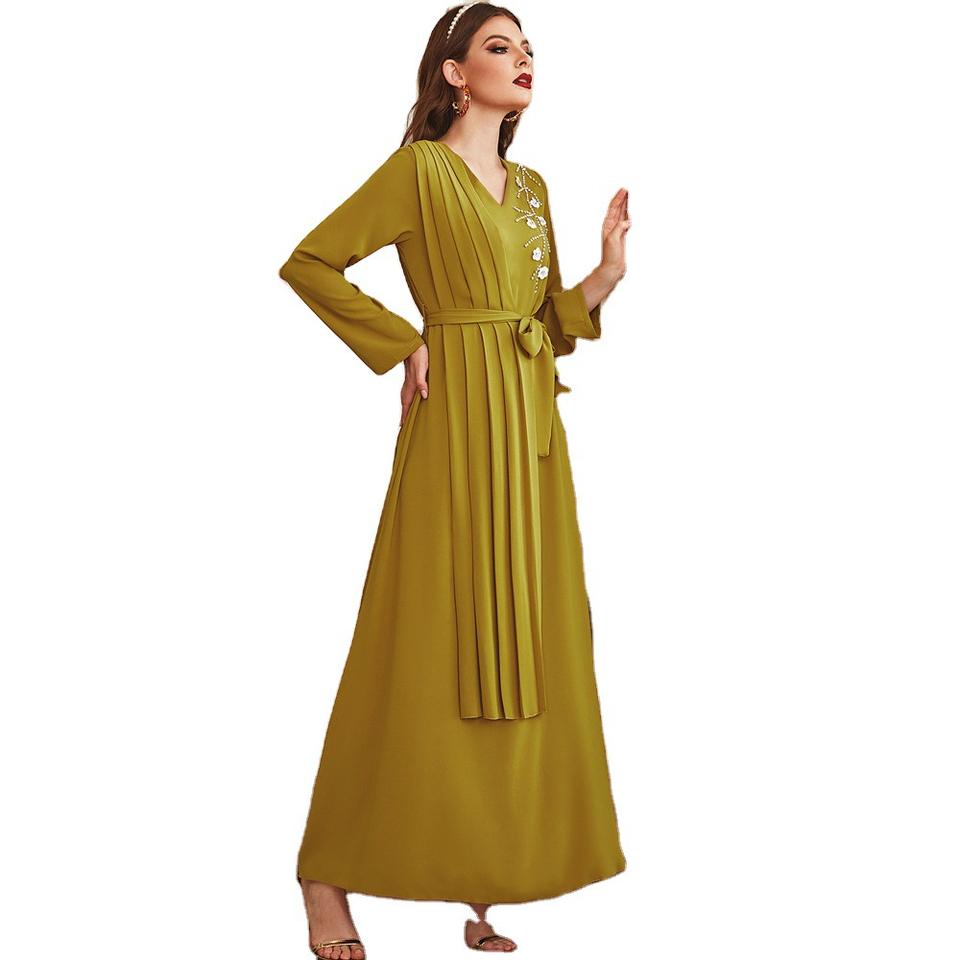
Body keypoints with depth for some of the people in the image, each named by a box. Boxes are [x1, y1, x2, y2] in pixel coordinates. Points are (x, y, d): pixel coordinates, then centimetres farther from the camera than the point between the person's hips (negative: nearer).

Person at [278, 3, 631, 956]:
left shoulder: (532, 187, 18)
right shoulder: (419, 169, -2)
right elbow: (307, 262, -4)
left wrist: (604, 276, 1)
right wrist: (402, 342, -7)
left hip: (532, 427, 7)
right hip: (459, 420, -7)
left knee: (523, 646, 6)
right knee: (431, 644, -6)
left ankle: (487, 881, 15)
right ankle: (329, 874, 5)